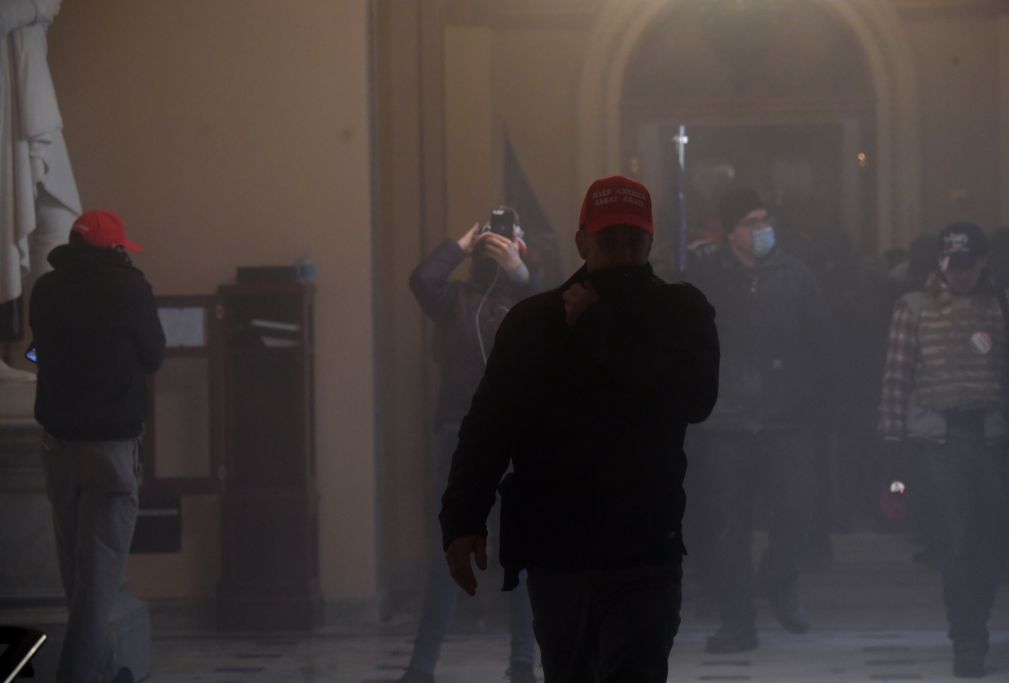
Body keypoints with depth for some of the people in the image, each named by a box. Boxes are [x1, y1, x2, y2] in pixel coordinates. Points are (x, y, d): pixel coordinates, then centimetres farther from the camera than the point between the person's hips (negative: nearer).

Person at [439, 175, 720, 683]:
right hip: (555, 551, 2)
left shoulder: (681, 313, 4)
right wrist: (463, 521, -12)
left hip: (645, 553, -2)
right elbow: (487, 425, 1)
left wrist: (598, 327, -13)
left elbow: (696, 398, -14)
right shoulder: (534, 320, 6)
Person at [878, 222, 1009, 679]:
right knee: (956, 542, -6)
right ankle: (968, 643, 4)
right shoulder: (913, 308, 1)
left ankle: (972, 632, 22)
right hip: (937, 439, -2)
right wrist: (895, 440, -4)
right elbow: (896, 379, -1)